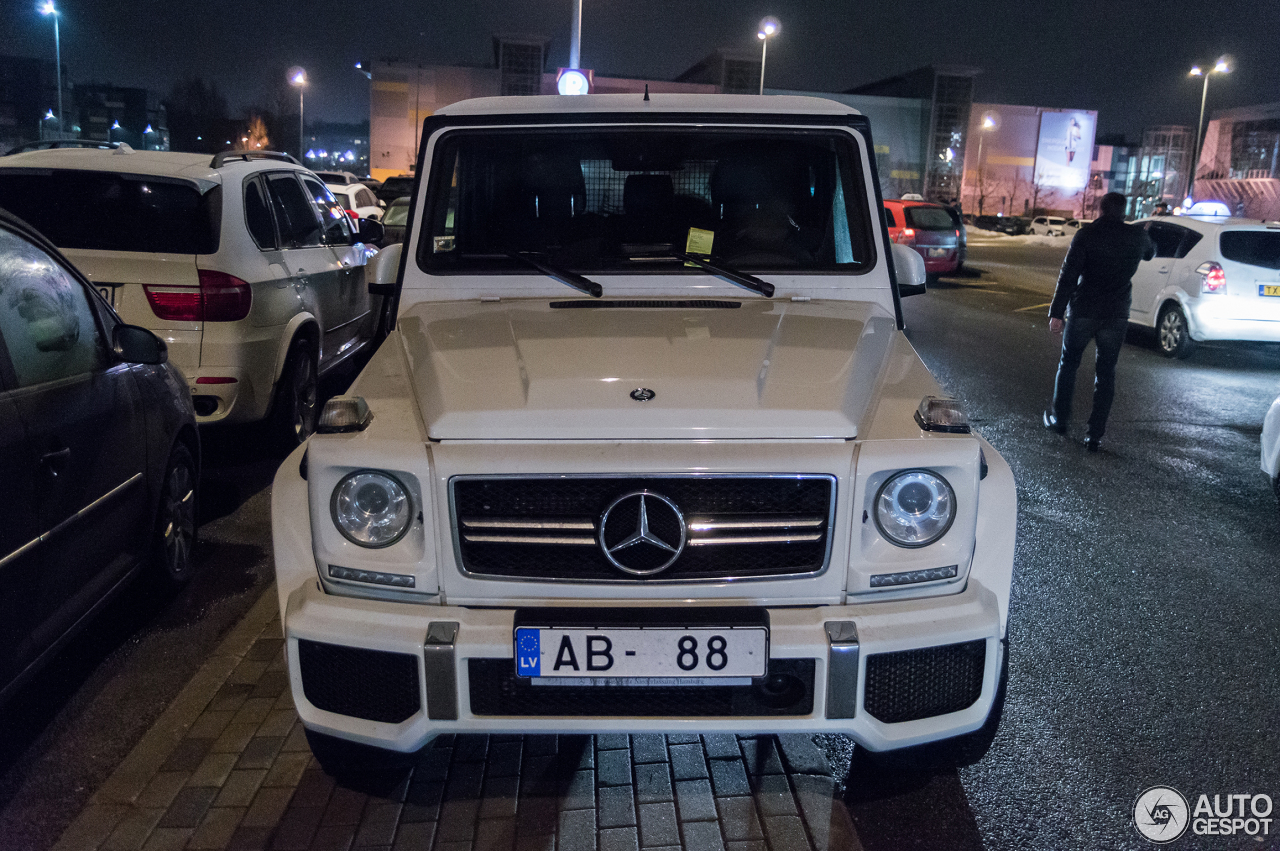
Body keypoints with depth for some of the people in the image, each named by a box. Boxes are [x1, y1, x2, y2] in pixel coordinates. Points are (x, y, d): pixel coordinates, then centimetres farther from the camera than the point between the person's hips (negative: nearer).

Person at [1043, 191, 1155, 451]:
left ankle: (1059, 419, 25)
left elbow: (1068, 276, -13)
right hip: (1116, 316, 2)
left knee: (1068, 364, 16)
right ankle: (1095, 435, 7)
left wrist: (1056, 313, -11)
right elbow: (1150, 252, 27)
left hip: (1083, 312, -2)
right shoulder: (1137, 236, 2)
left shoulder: (1086, 234, -8)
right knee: (1105, 374, 8)